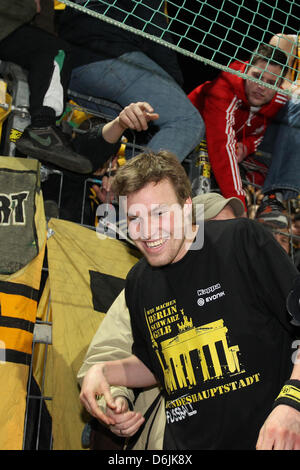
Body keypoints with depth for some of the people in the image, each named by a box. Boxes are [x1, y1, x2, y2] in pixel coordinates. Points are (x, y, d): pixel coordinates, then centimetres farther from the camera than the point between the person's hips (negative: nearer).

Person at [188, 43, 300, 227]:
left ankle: (273, 198, -30)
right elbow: (222, 148, -45)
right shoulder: (223, 89, -36)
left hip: (246, 142, 4)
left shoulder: (280, 98, -19)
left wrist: (248, 146, -25)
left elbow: (265, 129, 1)